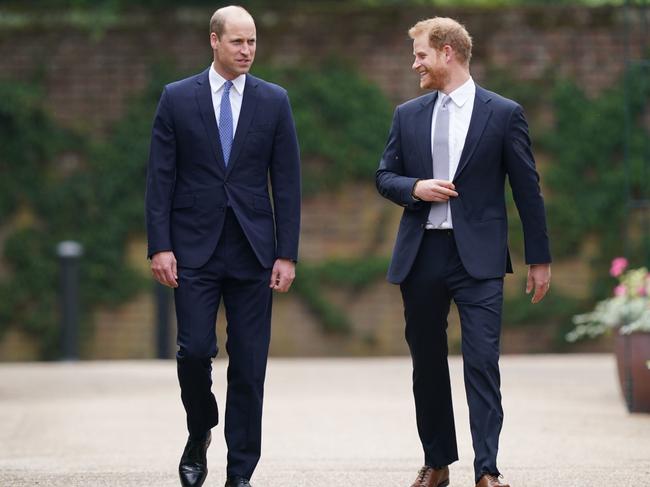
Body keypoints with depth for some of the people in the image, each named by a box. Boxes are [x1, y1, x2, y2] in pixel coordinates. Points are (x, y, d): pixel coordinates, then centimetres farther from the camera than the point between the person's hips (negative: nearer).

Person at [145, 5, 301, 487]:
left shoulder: (274, 101, 5)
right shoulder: (177, 98, 2)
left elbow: (287, 182, 4)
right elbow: (160, 178, 1)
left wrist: (287, 254, -2)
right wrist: (160, 246, -7)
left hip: (252, 249, 1)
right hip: (195, 248, -1)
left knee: (249, 364, 1)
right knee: (195, 350, -9)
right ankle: (199, 434, 19)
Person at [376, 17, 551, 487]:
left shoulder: (504, 113, -1)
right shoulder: (408, 115, 10)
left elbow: (527, 188, 2)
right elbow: (385, 176, 14)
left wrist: (539, 258, 2)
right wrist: (414, 188, -9)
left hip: (478, 255, -4)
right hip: (421, 254, 4)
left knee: (482, 361, -11)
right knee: (427, 363, 9)